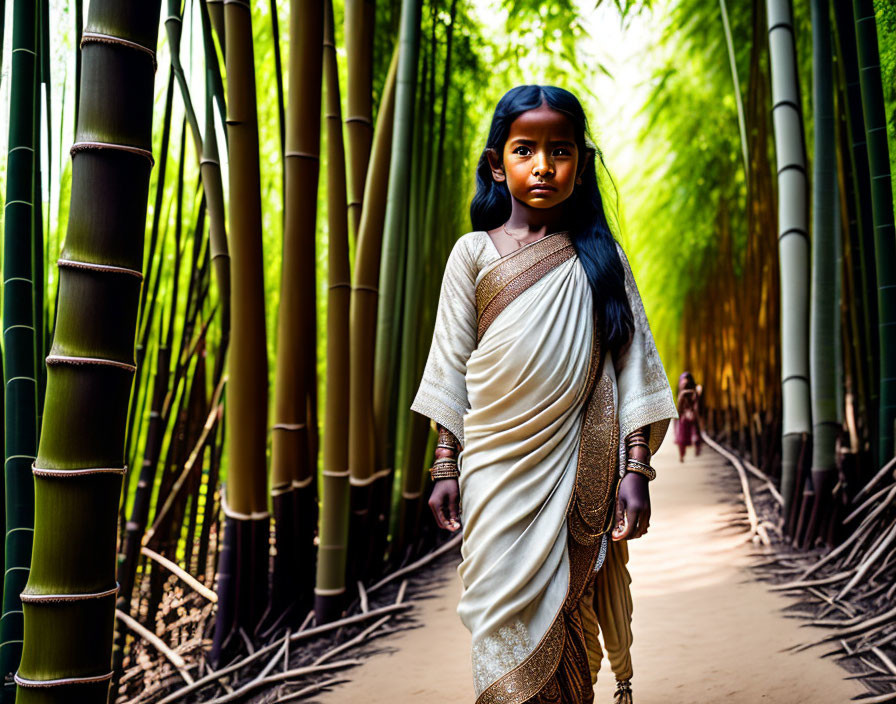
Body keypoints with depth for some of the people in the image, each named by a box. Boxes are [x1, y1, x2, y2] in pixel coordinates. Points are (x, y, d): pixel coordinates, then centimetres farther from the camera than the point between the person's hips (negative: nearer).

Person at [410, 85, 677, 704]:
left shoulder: (600, 257, 6)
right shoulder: (475, 252, 5)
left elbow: (631, 363, 4)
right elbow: (451, 367, 7)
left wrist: (635, 468, -2)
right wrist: (445, 467, 3)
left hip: (579, 465, 0)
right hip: (495, 464, 0)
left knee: (568, 611, 6)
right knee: (505, 614, -1)